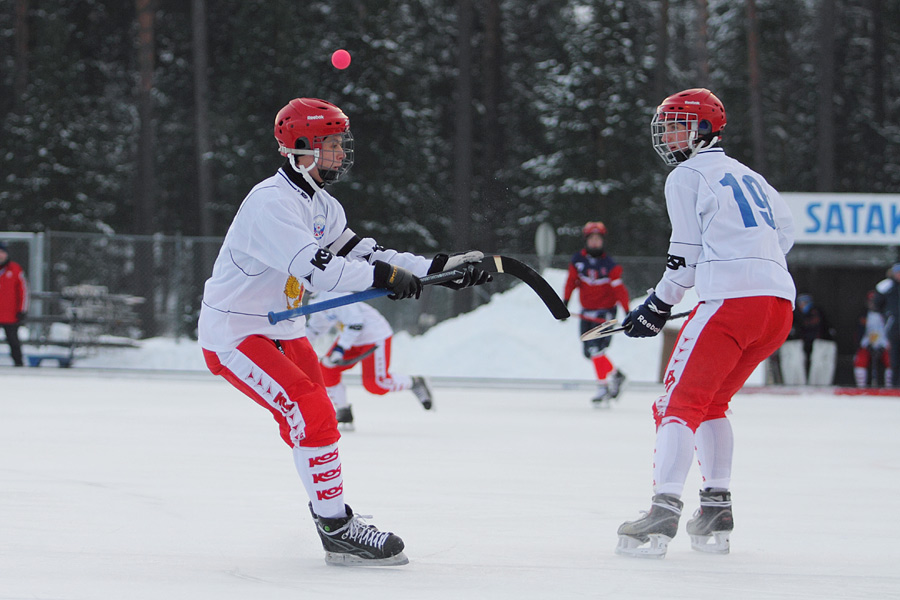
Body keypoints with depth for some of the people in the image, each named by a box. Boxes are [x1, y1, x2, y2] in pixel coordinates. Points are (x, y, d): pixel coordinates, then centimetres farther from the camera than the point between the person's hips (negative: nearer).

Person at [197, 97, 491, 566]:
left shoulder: (320, 205, 10)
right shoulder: (271, 203, -23)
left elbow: (363, 254, 8)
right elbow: (311, 265, -35)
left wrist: (438, 267, -2)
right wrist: (383, 276, -38)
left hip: (280, 329, 11)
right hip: (234, 335, -10)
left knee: (315, 416, 17)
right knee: (312, 414, -20)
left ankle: (330, 510, 34)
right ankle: (337, 531, -17)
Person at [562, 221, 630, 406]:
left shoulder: (609, 265, -12)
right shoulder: (578, 260, 0)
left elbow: (619, 290, -13)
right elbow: (571, 282, 6)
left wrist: (627, 313, -19)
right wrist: (564, 303, 0)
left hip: (605, 312, -6)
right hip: (587, 312, 6)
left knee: (596, 348, -18)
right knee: (588, 351, 7)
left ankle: (603, 388, -11)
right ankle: (615, 375, 25)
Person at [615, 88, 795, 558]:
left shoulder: (686, 177, 4)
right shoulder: (750, 177, 26)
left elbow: (687, 255, -1)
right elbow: (784, 232, 33)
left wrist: (658, 307, 7)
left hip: (730, 300, -8)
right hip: (780, 301, 8)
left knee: (680, 401, -7)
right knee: (712, 402, 22)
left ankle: (663, 513, -21)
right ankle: (717, 511, 16)